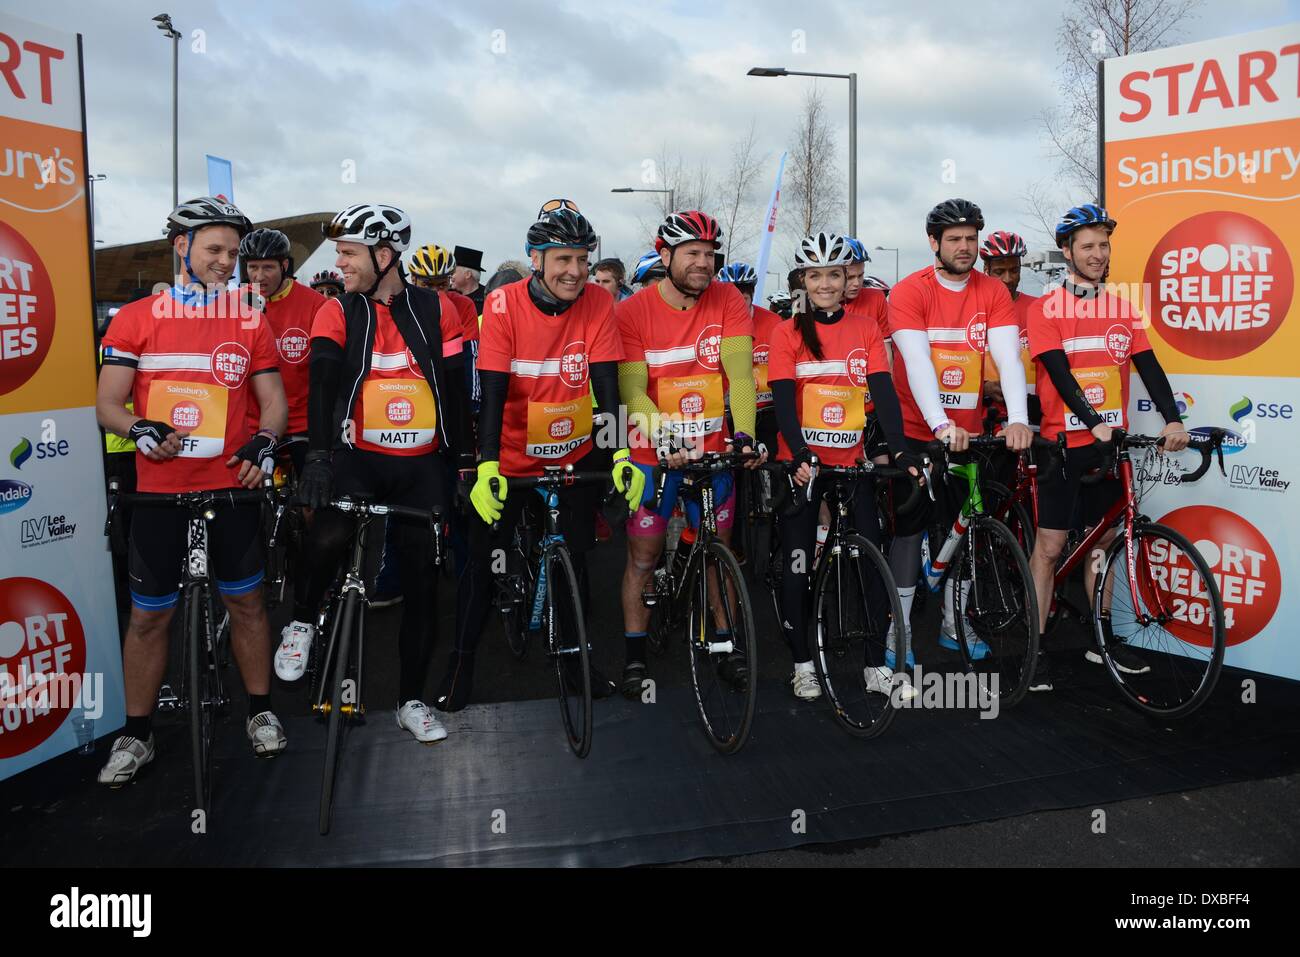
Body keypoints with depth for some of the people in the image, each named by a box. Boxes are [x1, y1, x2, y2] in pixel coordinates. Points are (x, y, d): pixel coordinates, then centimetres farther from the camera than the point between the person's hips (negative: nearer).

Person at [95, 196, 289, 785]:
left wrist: (263, 441, -14)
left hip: (232, 486, 1)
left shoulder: (250, 323, 5)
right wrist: (141, 429, -19)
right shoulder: (134, 318, 2)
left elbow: (273, 400, 6)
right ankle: (136, 735, 22)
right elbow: (107, 405, 1)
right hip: (159, 489, 0)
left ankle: (260, 713, 26)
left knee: (246, 602, 9)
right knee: (149, 615, 7)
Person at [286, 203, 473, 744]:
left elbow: (456, 390, 4)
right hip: (359, 456, -1)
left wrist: (466, 460, 4)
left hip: (422, 465, 1)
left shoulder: (436, 310, 2)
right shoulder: (338, 313, 1)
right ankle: (304, 620, 2)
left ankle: (411, 700, 20)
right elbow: (323, 384, -12)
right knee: (329, 537, -30)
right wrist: (318, 455, -25)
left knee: (421, 583, 5)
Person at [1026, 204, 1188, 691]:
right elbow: (1059, 373, -14)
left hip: (1110, 442, 5)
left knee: (1103, 539, 13)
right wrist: (1095, 423, -25)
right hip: (1064, 441, -4)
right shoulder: (1046, 308, -5)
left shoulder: (1123, 309, 8)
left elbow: (1148, 366, 1)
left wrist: (1171, 419, -13)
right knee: (1050, 544, -3)